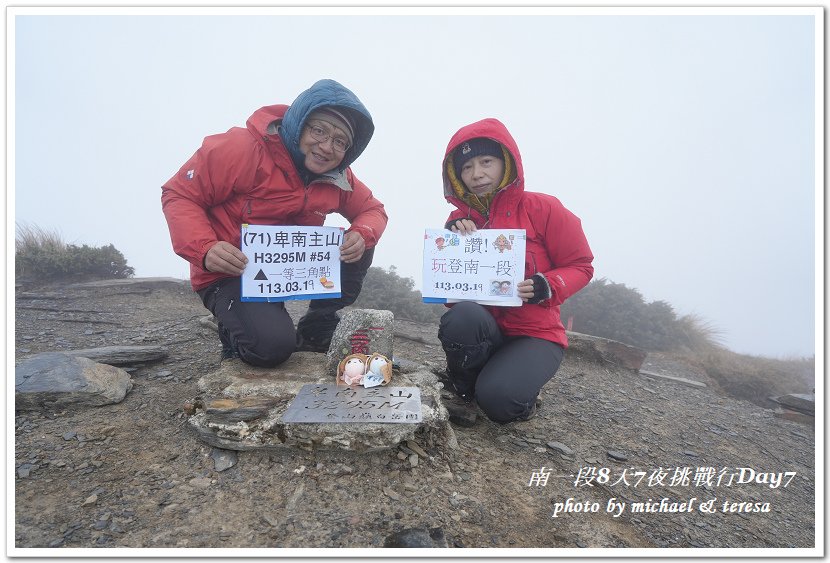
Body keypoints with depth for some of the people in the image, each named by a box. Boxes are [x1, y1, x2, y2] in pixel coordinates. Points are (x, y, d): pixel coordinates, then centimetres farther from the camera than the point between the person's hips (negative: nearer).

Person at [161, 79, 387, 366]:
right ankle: (236, 334, 9)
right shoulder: (245, 147, -20)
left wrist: (362, 235, -20)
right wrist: (205, 250, -32)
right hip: (230, 272, -6)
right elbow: (180, 194, -15)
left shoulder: (339, 177, -4)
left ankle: (315, 330, 5)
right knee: (272, 346, -29)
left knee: (359, 248, -10)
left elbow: (372, 210, 5)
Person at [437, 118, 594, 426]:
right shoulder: (458, 221, 4)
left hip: (535, 334, -2)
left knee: (497, 398, -28)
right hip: (481, 329, 3)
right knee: (462, 317, -34)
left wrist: (546, 287, -22)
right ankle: (464, 393, -4)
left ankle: (522, 388, 11)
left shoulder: (542, 208, -7)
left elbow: (580, 266, -2)